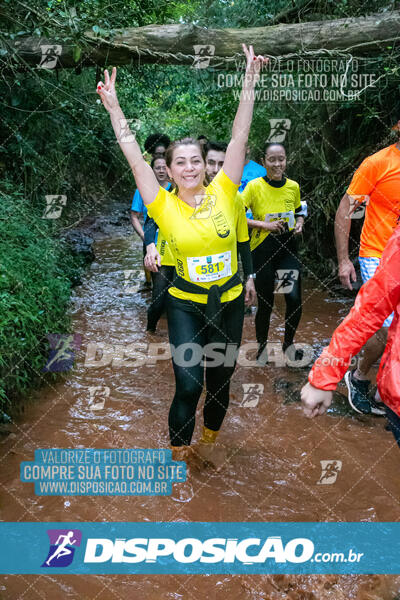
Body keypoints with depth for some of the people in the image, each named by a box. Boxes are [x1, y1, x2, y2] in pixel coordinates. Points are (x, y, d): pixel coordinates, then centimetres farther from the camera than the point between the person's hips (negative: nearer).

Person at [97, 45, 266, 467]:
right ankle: (179, 447, 22)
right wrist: (114, 108, -9)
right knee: (188, 384, -7)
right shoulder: (165, 207, -7)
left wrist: (250, 83, -8)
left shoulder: (222, 194, -3)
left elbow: (238, 139, -6)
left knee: (220, 378, 16)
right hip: (186, 304, -2)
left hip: (229, 301, 2)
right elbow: (135, 160, -8)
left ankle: (211, 435, 45)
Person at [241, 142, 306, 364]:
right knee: (265, 303, 5)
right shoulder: (254, 186, -9)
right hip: (262, 250, -3)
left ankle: (288, 343, 20)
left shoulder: (293, 186, 3)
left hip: (288, 248, 3)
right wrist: (264, 224, -19)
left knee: (294, 299, -7)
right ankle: (262, 346, 29)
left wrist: (299, 224, 0)